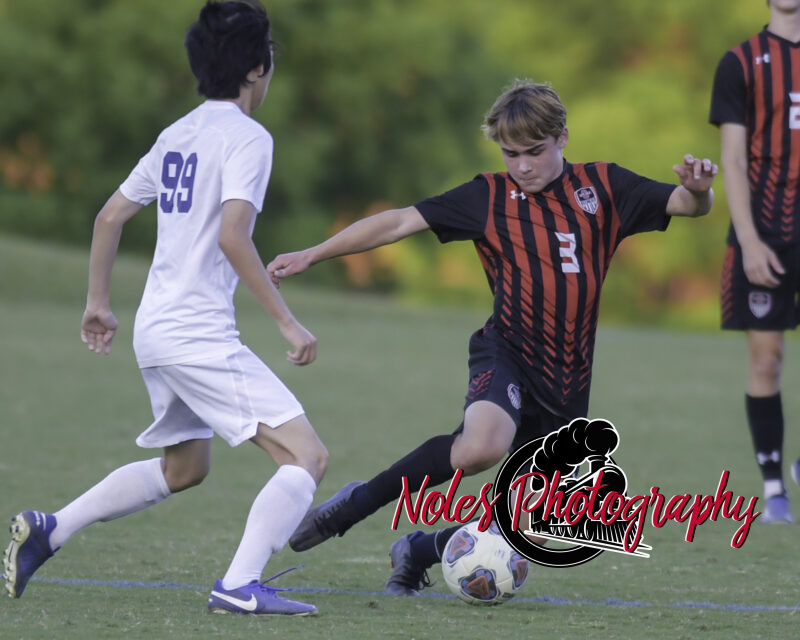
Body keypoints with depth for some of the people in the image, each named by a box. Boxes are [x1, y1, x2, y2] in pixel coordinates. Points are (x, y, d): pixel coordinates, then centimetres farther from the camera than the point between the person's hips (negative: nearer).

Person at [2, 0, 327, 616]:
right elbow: (232, 236, -23)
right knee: (308, 455, -11)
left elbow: (110, 216, 21)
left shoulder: (178, 135, 15)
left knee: (183, 466, 28)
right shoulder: (247, 137, -11)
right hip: (201, 334, -9)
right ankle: (240, 586, -25)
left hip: (154, 331, 9)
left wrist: (98, 302, 31)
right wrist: (288, 322, -19)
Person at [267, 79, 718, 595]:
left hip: (568, 380, 3)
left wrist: (699, 190, -19)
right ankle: (358, 503, -17)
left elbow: (685, 205, 7)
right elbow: (400, 223, 1)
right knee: (482, 447, -37)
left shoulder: (603, 188, 8)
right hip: (508, 354, -3)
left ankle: (419, 552, 30)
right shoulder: (490, 196, 3)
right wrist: (311, 256, -3)